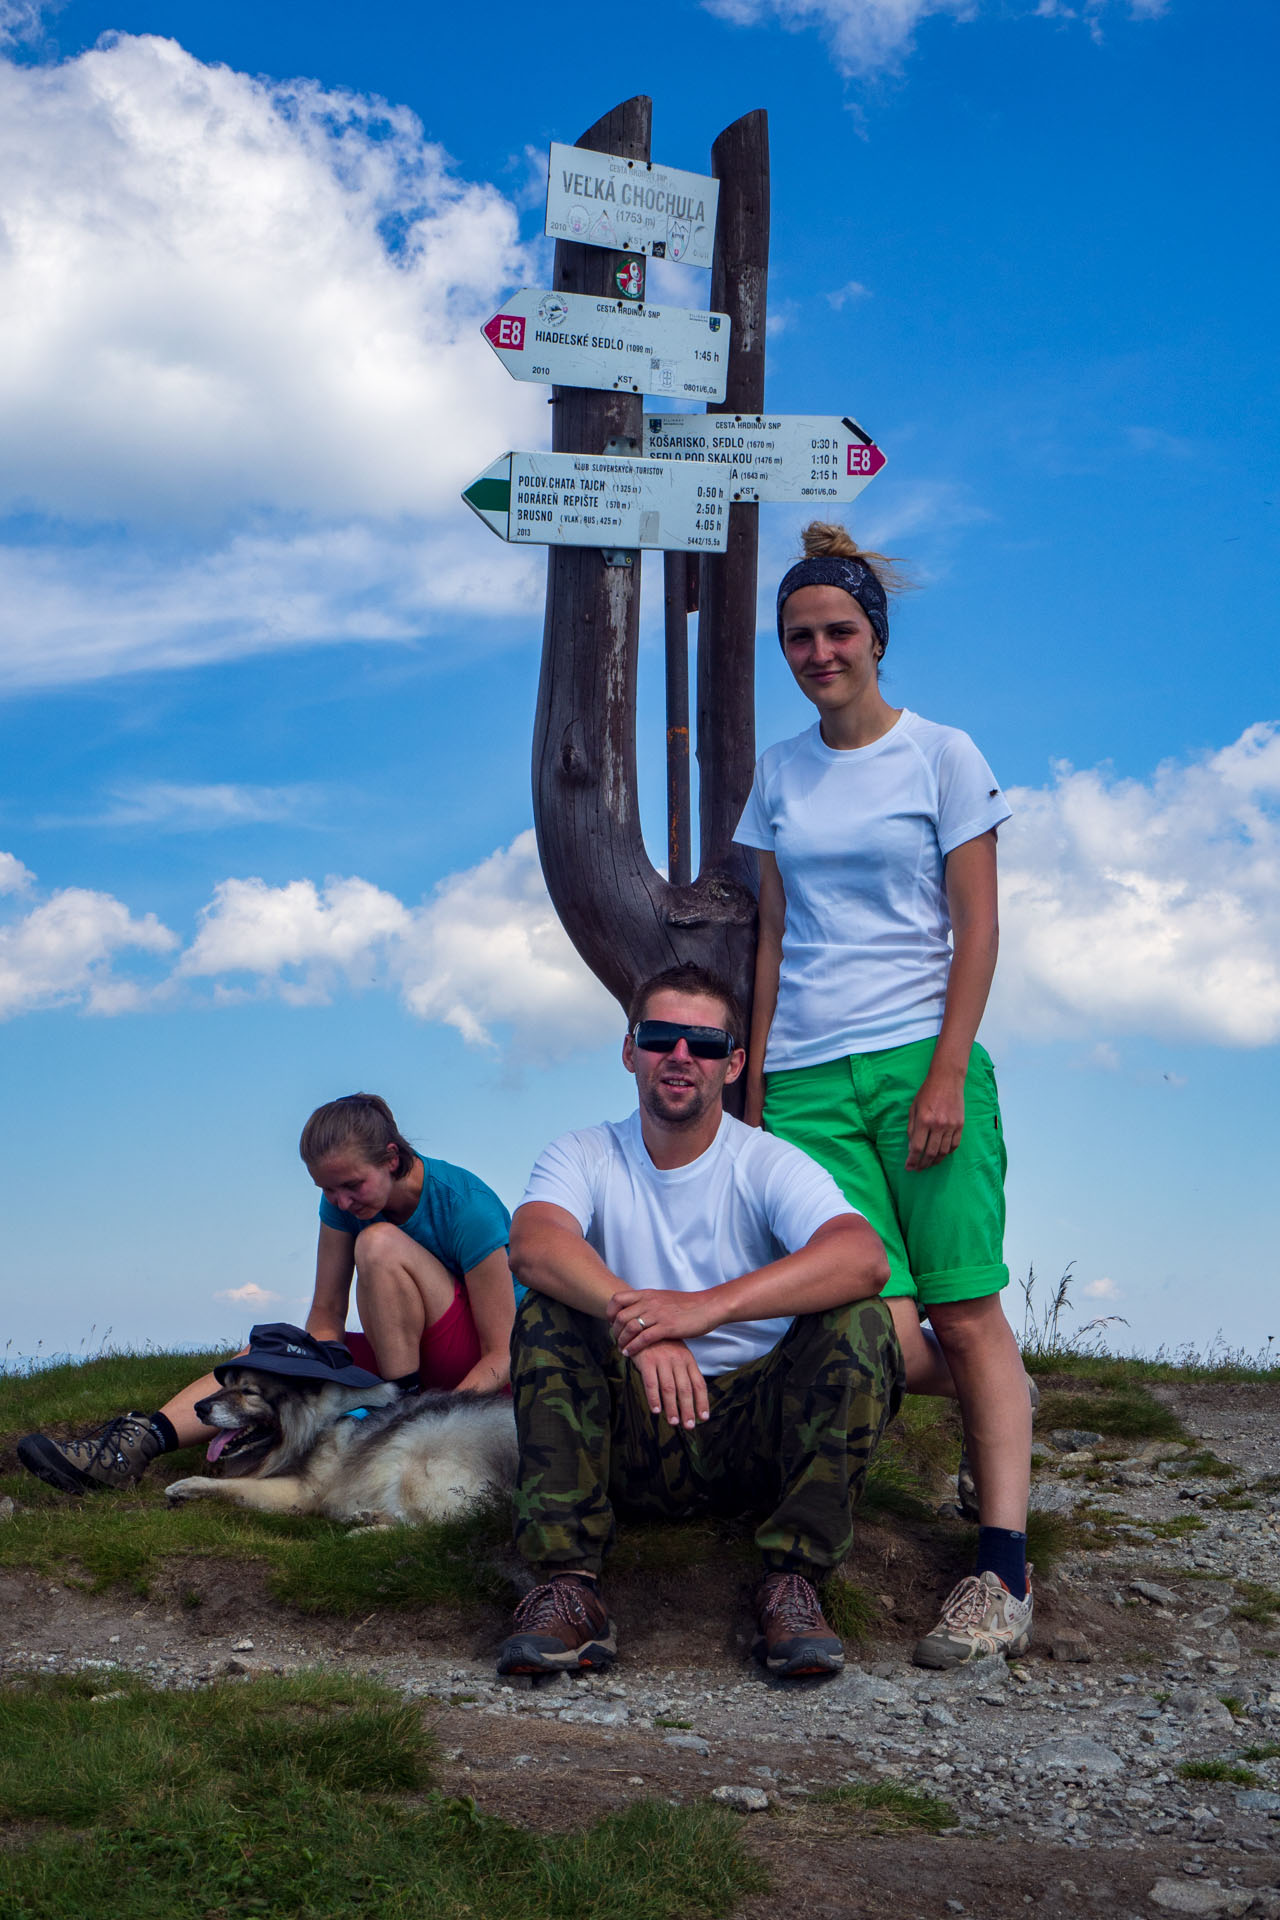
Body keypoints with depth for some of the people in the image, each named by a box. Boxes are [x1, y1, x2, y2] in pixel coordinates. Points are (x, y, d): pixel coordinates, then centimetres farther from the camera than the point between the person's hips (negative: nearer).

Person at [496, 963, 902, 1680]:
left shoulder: (769, 1165, -5)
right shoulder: (587, 1156, 1)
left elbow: (864, 1258, -26)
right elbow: (533, 1243, -22)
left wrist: (707, 1306, -40)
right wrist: (636, 1320, -42)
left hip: (757, 1431, -1)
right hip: (631, 1439, 1)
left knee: (859, 1324, -24)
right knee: (548, 1318, -23)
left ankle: (792, 1584, -22)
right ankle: (570, 1589, -28)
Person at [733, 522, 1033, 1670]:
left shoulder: (943, 756, 2)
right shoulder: (778, 776, 14)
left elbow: (978, 928, -2)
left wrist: (946, 1077, -12)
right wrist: (753, 1090, 10)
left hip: (922, 1058, -3)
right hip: (805, 1081, 3)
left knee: (968, 1311, -8)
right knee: (883, 1336, -7)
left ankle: (1003, 1573, -5)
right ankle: (993, 1400, 27)